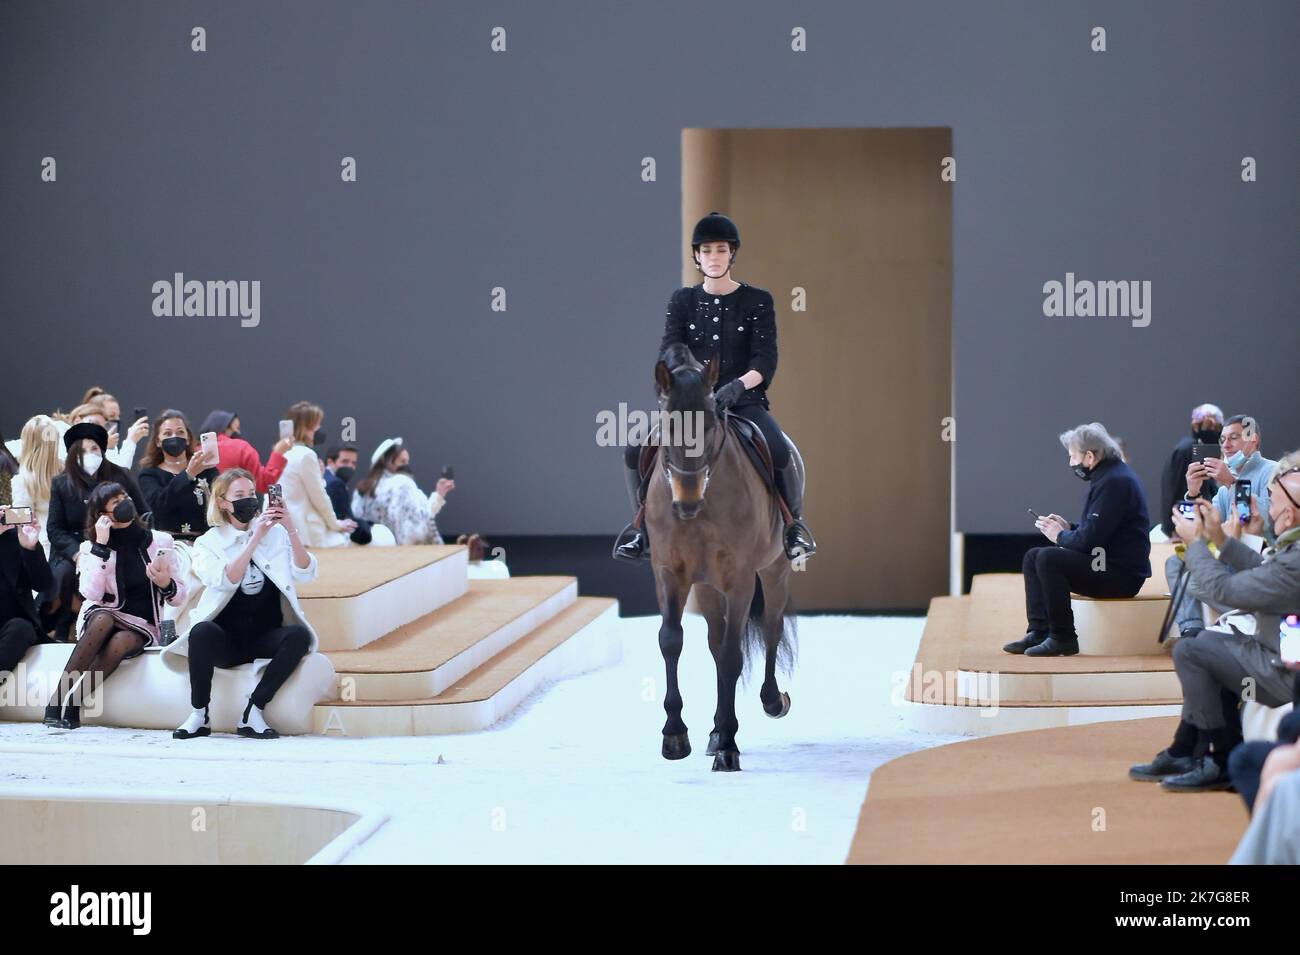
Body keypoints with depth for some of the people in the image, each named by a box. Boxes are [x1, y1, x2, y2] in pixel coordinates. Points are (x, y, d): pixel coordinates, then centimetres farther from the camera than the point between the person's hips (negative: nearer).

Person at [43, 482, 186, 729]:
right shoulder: (92, 547, 3)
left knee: (120, 643, -35)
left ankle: (72, 705, -31)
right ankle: (58, 700, -37)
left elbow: (180, 597, 5)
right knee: (104, 619, -36)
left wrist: (166, 584, -18)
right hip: (102, 618, 0)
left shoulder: (158, 541, 4)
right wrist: (100, 546, -16)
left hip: (141, 626, 0)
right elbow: (92, 593, -15)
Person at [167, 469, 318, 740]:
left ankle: (252, 714, -24)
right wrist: (255, 538, -20)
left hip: (265, 638, 2)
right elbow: (226, 580, -15)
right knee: (202, 631, -34)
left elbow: (306, 575, -4)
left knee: (300, 635, -30)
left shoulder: (276, 533, 9)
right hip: (226, 640, -1)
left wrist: (292, 530, -16)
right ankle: (199, 715, -19)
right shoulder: (209, 543, 5)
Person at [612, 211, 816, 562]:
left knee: (782, 454, -32)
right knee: (634, 450, -21)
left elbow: (765, 360, -7)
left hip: (744, 401, -2)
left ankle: (795, 523, -5)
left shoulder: (757, 301, 3)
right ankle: (643, 523, 4)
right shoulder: (682, 301, 9)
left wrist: (739, 385, -27)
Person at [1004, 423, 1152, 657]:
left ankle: (1062, 638, -17)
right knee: (1033, 557, 9)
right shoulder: (1106, 476, 15)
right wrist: (1068, 528, 7)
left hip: (1121, 574, -11)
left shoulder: (1114, 482, -19)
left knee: (1047, 559, -24)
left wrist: (1060, 536, -5)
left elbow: (1090, 540, -23)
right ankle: (1039, 632, 3)